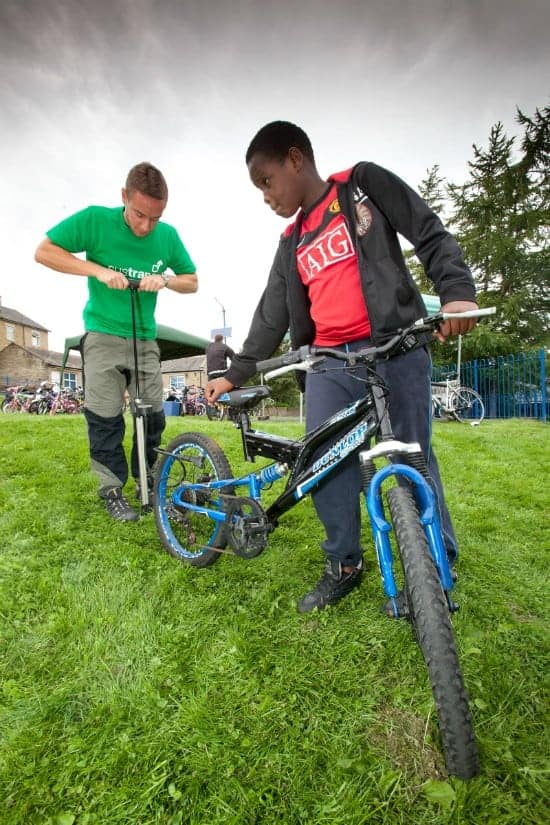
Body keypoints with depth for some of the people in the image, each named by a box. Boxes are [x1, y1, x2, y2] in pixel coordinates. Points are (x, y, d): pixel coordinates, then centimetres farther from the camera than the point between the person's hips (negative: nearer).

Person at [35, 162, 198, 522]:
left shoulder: (168, 235, -3)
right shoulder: (95, 219, -9)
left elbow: (192, 281, 5)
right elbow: (43, 252, -7)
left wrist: (165, 280, -16)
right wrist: (99, 270, -20)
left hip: (145, 340, 3)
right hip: (103, 335, -2)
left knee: (153, 416, 4)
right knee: (105, 418, -1)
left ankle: (147, 482, 23)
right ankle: (112, 490, 15)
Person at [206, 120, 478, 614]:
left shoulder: (364, 183, 9)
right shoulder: (293, 245, 20)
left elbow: (431, 235, 3)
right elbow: (273, 316, 17)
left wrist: (457, 291, -16)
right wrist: (236, 374, 13)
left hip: (396, 346, -4)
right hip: (330, 360, 5)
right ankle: (344, 564, 13)